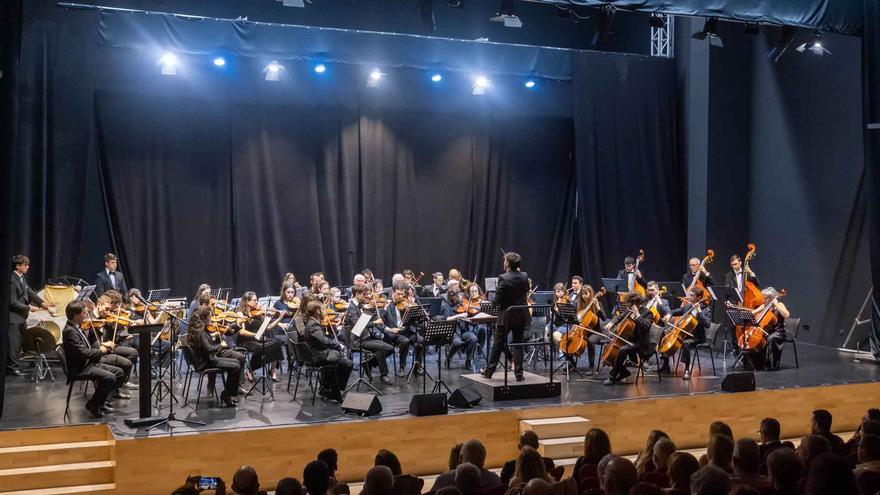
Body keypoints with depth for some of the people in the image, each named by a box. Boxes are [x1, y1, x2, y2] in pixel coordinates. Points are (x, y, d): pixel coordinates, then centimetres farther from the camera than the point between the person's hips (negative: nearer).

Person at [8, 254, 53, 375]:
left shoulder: (21, 278, 7)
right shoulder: (12, 281, -20)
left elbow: (29, 291, 16)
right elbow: (13, 303, -20)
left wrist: (41, 302, 7)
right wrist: (29, 308, -16)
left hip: (21, 316, 9)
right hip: (13, 317, -9)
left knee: (19, 342, 13)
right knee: (13, 343, -3)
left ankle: (14, 365, 22)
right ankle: (13, 367, 4)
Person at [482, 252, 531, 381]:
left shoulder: (503, 278, -17)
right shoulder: (524, 276, -3)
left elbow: (497, 299, -16)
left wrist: (493, 303, 7)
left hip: (506, 316, -3)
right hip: (521, 316, 3)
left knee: (498, 344, 9)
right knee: (518, 344, 10)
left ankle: (489, 370, 18)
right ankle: (519, 374, 8)